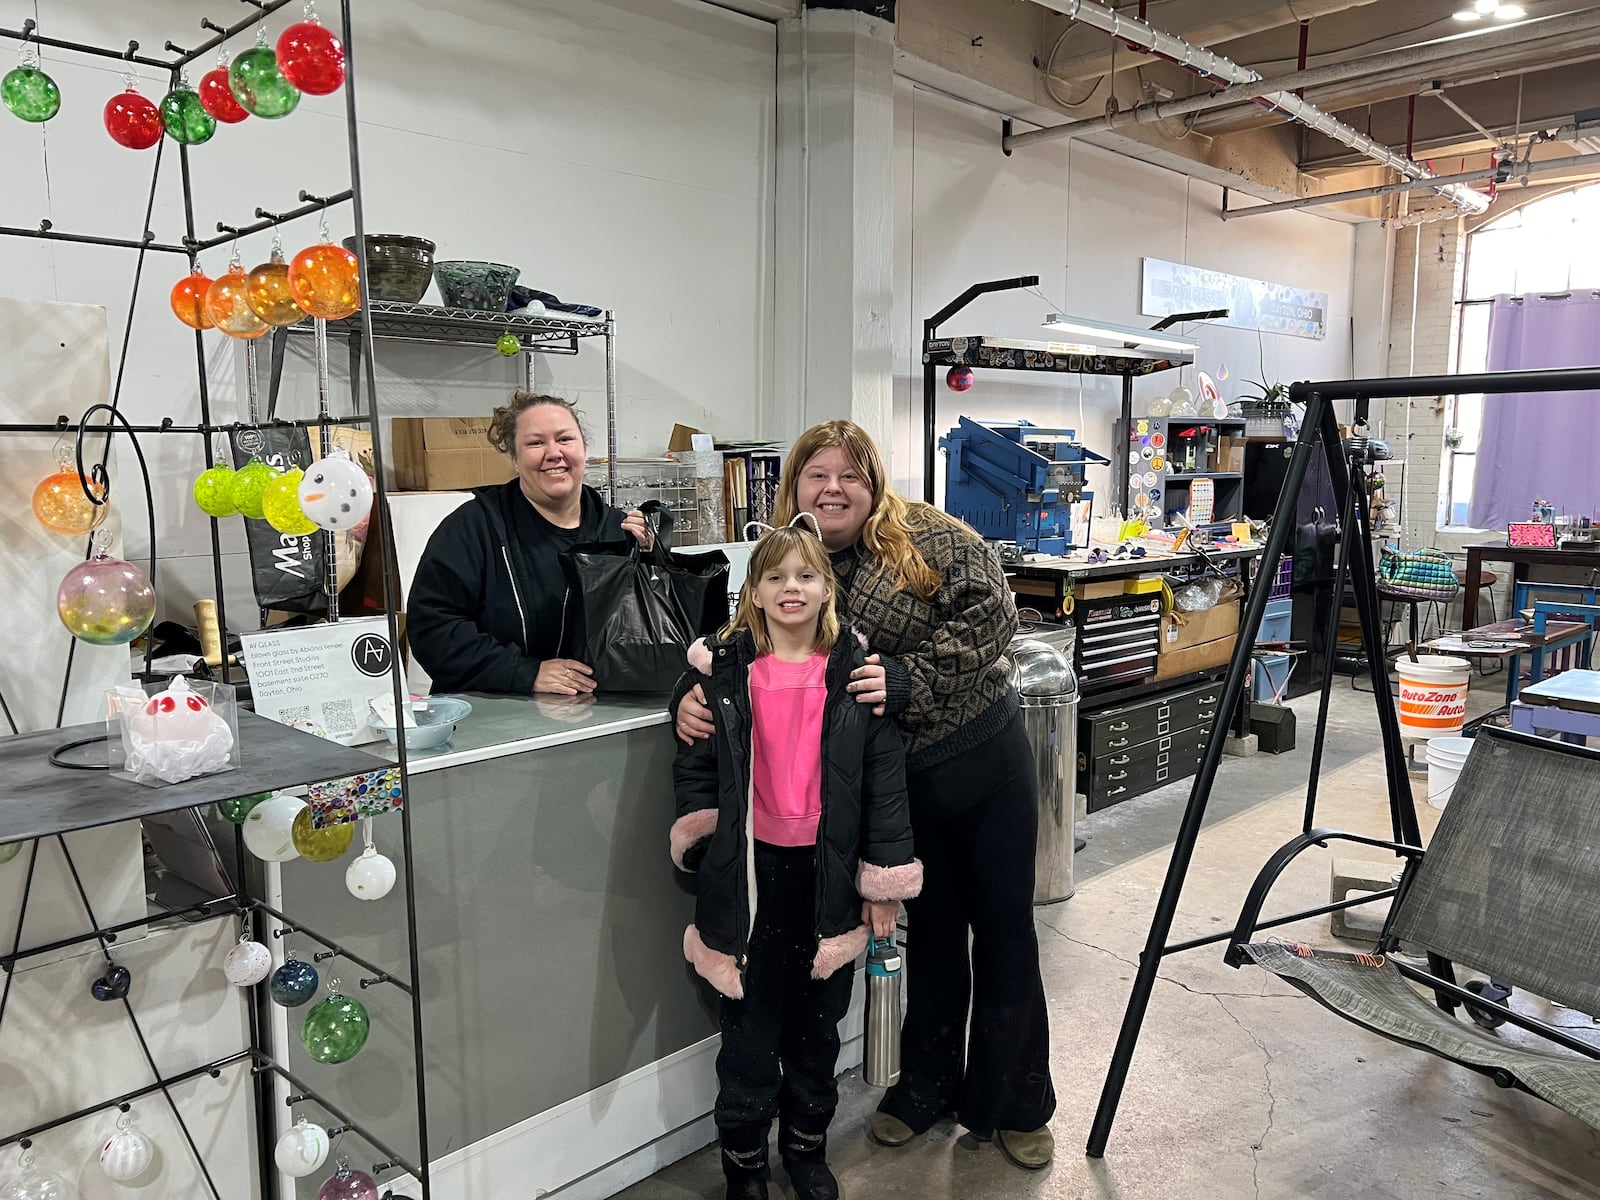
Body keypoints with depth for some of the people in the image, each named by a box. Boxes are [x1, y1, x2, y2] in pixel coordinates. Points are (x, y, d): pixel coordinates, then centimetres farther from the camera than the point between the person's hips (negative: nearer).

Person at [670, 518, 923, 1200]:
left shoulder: (856, 672, -3)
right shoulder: (724, 670, -4)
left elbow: (884, 778, -3)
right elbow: (695, 765, -1)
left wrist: (885, 877, -4)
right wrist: (703, 843, -10)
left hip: (828, 872, 1)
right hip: (750, 871, -1)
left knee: (817, 1020, 17)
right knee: (748, 1021, 12)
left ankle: (807, 1144, 39)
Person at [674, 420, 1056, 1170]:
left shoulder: (925, 537, -9)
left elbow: (990, 612, -16)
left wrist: (910, 677, -24)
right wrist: (693, 694, -19)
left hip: (987, 756, -2)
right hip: (906, 780, 2)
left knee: (1005, 930, 10)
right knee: (932, 931, 17)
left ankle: (1015, 1106, 29)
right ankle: (927, 1088, 38)